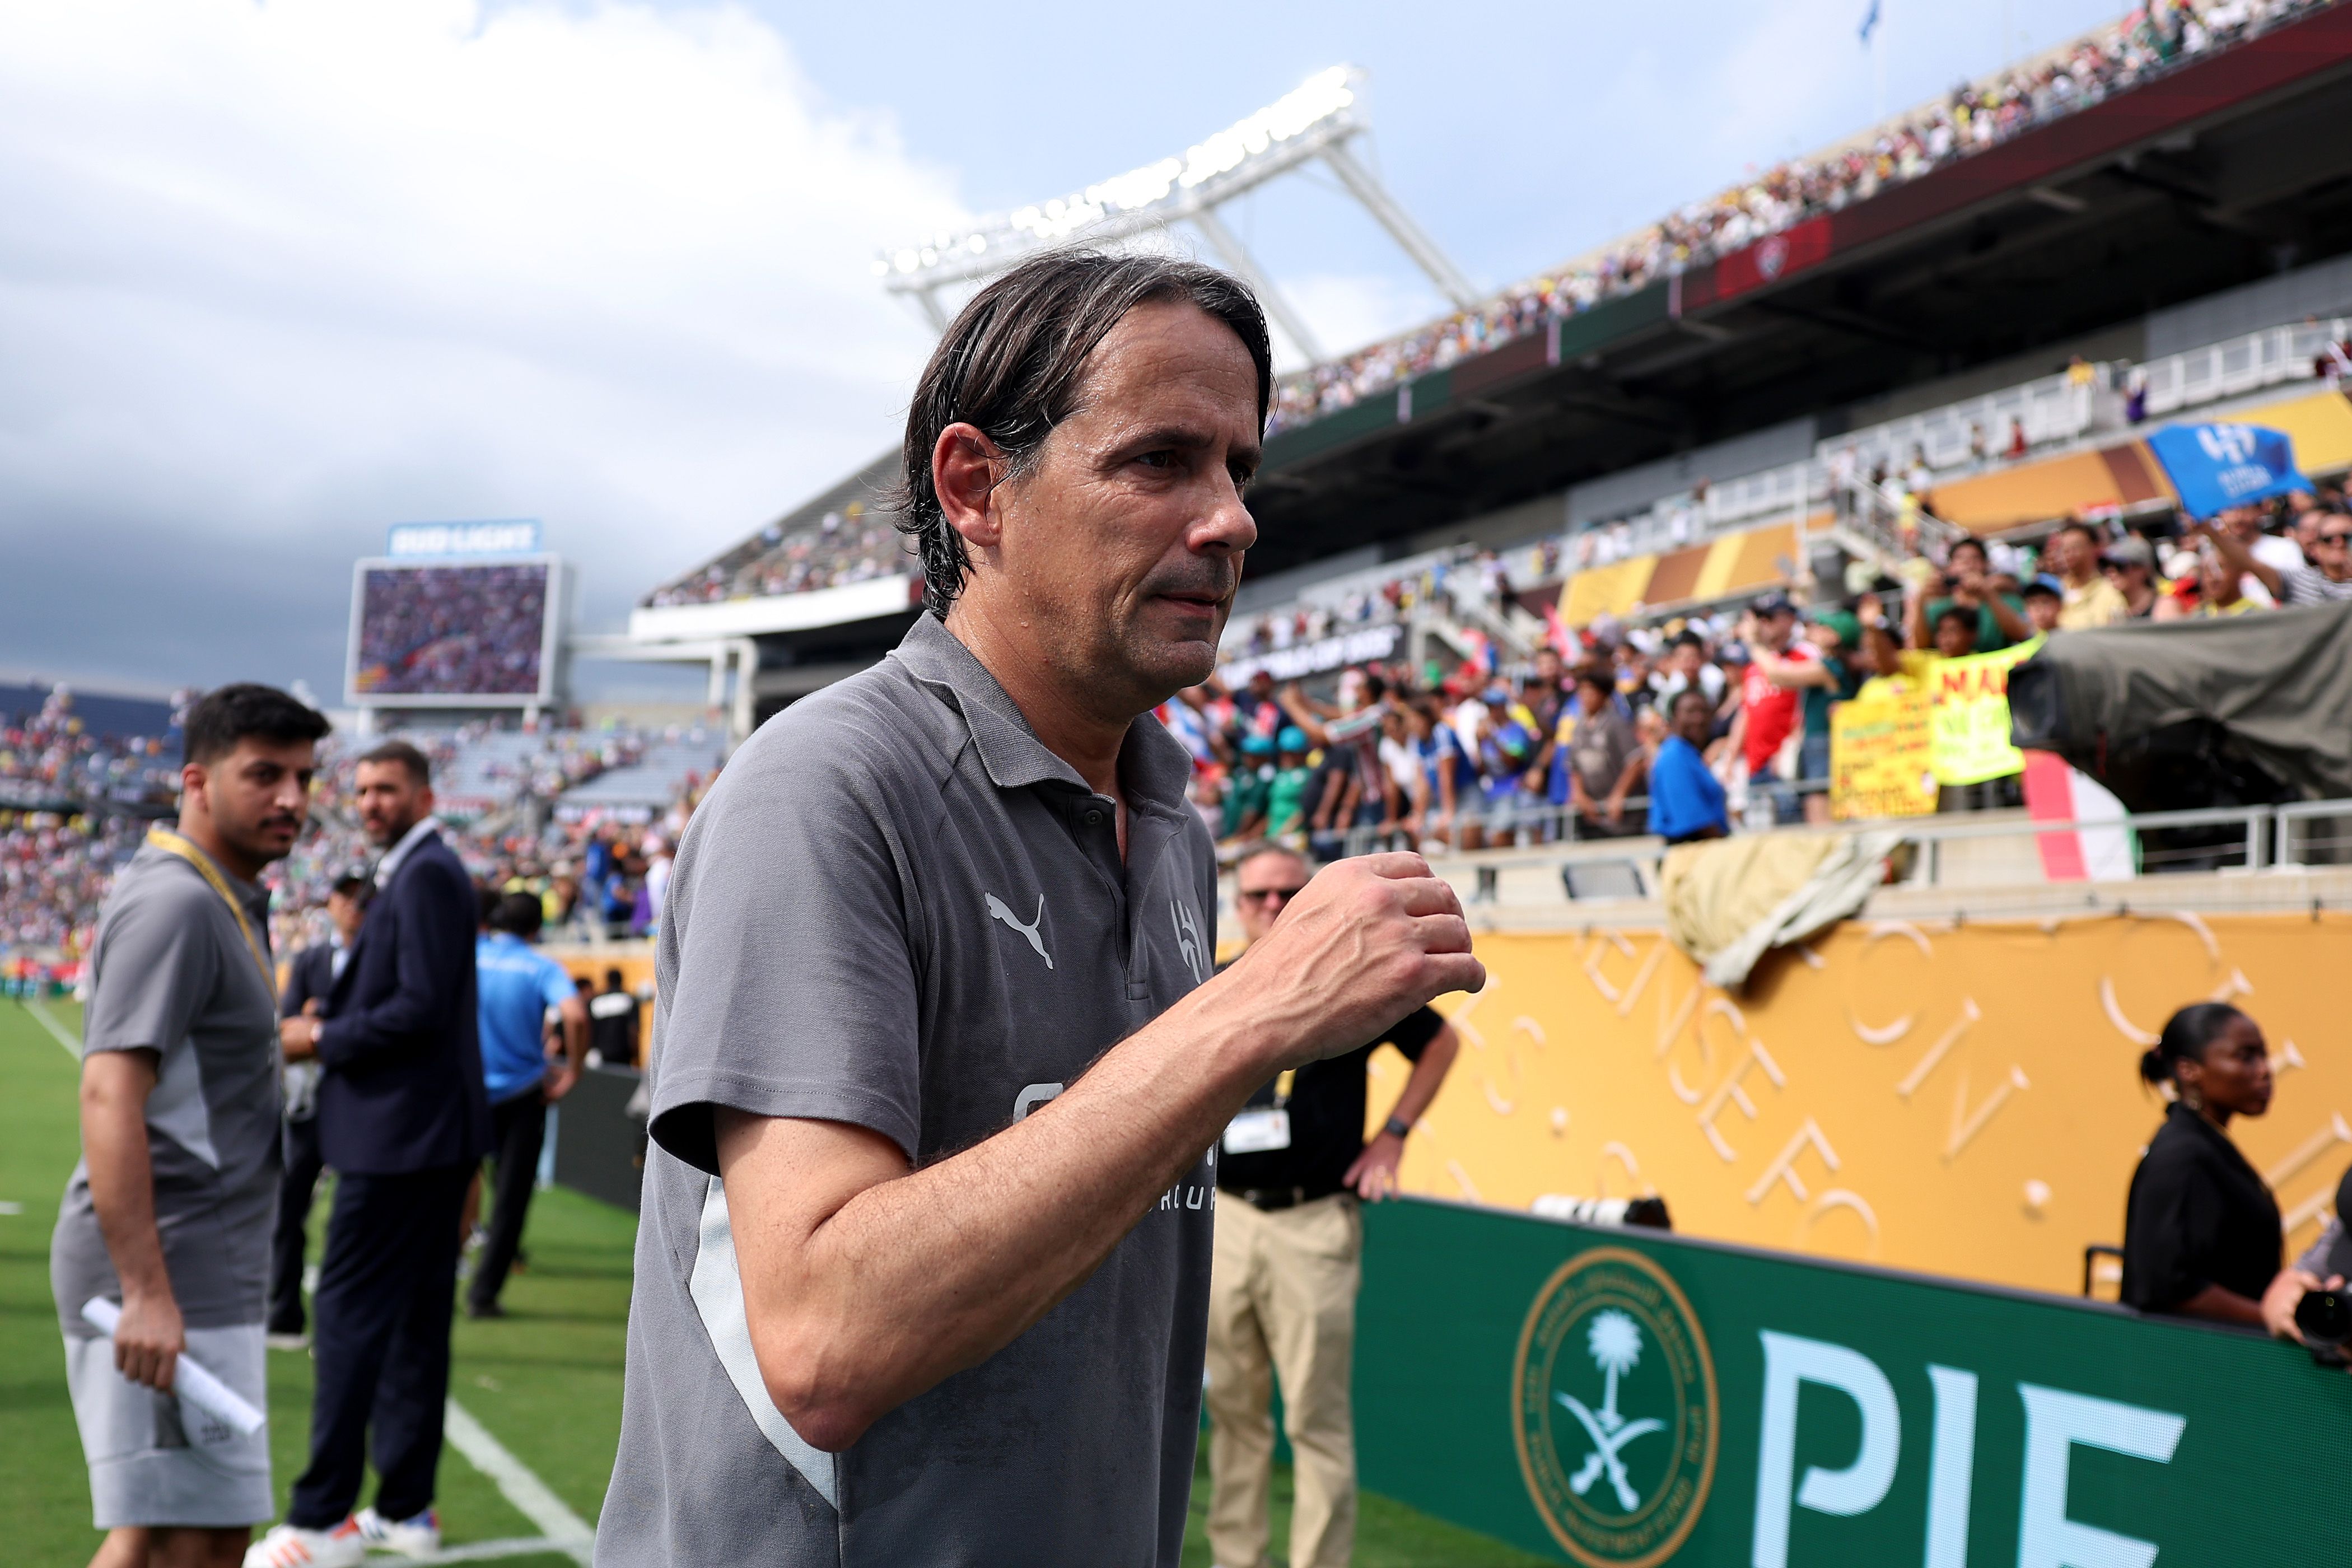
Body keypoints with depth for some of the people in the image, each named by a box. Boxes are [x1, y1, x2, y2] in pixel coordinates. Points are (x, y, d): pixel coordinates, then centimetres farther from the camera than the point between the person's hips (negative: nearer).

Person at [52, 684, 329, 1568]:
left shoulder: (225, 904, 17)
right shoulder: (175, 902, -15)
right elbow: (109, 1095, -23)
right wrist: (146, 1291, -27)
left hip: (202, 1283, 10)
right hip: (164, 1280, -10)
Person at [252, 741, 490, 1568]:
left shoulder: (427, 875, -14)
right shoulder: (417, 873, 17)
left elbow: (421, 1010, -21)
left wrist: (322, 1038, -11)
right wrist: (328, 1025, 9)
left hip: (401, 1133, -10)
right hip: (428, 1132, 10)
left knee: (349, 1312, -6)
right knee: (413, 1319, 13)